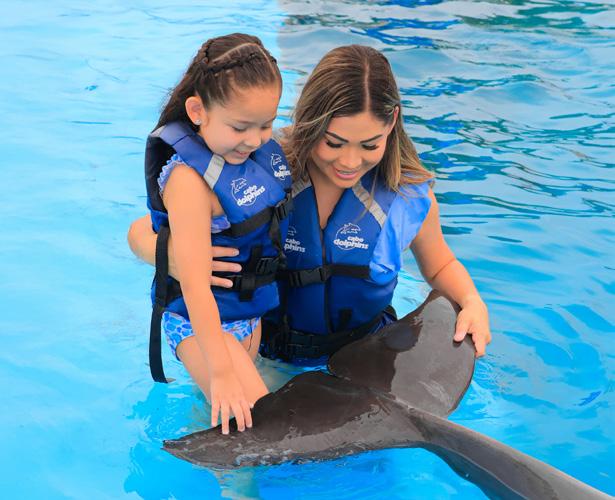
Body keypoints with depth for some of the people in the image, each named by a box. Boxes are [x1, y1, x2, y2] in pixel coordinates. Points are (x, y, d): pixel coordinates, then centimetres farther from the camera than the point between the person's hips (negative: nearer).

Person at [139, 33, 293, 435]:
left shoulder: (263, 145, -6)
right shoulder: (190, 179, -29)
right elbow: (195, 285, -30)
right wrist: (221, 371, -29)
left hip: (253, 308, 7)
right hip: (202, 320, -7)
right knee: (257, 427, -10)